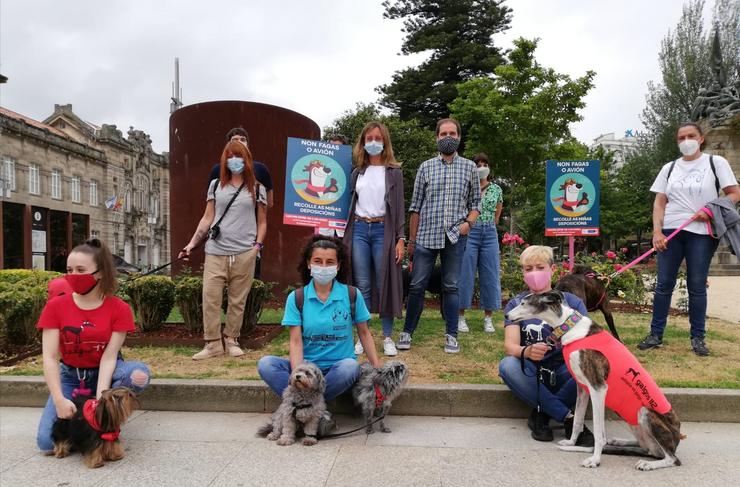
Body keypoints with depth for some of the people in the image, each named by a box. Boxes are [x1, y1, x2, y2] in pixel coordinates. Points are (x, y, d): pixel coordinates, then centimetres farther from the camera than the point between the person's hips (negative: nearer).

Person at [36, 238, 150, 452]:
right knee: (47, 441, -17)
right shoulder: (55, 306, -13)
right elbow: (50, 358, -17)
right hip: (70, 375, 1)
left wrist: (100, 397, -33)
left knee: (139, 374, -34)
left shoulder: (119, 308, -16)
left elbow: (109, 356, -20)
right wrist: (59, 400, -27)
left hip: (104, 372, -1)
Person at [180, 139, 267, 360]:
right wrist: (193, 242, 7)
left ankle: (231, 340, 16)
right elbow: (207, 218, 14)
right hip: (215, 252, 1)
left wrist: (258, 244, -2)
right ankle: (212, 343, 6)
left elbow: (262, 222, 12)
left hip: (244, 254, -1)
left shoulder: (257, 189, 10)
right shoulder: (216, 185, 14)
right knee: (210, 297, -4)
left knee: (238, 300, 2)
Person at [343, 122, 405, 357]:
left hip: (383, 229, -2)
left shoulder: (393, 172, 5)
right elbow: (351, 203, 16)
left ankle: (388, 337, 9)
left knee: (384, 284, -1)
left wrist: (400, 239, -6)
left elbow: (399, 207, 1)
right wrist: (346, 236, 9)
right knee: (362, 286, 3)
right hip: (359, 229, 2)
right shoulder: (357, 172, 13)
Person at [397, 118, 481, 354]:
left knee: (451, 287, 5)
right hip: (426, 235, 0)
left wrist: (468, 222, -7)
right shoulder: (426, 167, 7)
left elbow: (475, 202, 13)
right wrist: (411, 239, 6)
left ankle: (451, 336, 14)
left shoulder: (469, 167, 8)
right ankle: (407, 332, 14)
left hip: (455, 237, 0)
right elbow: (416, 206, 7)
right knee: (417, 285, 2)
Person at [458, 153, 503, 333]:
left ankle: (488, 318, 13)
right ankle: (461, 316, 6)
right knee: (465, 274, -2)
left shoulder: (496, 189, 10)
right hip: (469, 232, -3)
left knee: (490, 275, 3)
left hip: (489, 233, 3)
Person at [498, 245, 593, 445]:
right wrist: (526, 352, -38)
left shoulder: (571, 302, 3)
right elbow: (509, 345, -13)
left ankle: (541, 413, -15)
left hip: (563, 372, 0)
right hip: (531, 374, 0)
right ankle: (568, 417, -22)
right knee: (507, 365, -32)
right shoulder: (516, 305, 1)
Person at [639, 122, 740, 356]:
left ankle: (698, 337, 12)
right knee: (664, 284, 2)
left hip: (701, 233, -2)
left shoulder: (715, 162, 5)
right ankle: (656, 334, 9)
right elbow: (659, 202, 8)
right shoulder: (669, 168, 11)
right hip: (671, 231, 2)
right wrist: (657, 231, -4)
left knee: (697, 286, 2)